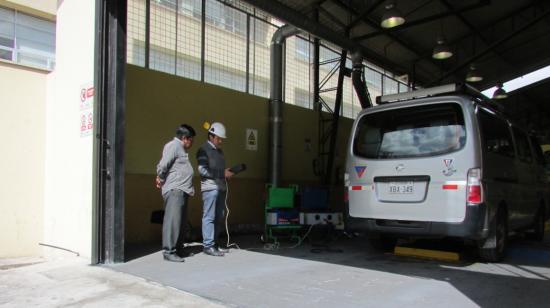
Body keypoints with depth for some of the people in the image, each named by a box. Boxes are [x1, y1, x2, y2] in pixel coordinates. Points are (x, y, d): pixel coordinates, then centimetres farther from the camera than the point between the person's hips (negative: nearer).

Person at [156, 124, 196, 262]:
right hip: (174, 190, -10)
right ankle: (169, 251, -8)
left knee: (181, 221, 12)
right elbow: (162, 165, -17)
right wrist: (161, 179, -2)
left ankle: (178, 248, 20)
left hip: (182, 190, 10)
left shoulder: (180, 148, 24)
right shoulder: (173, 146, -8)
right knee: (173, 220, -10)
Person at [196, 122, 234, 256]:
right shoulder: (203, 150, -3)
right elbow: (203, 170, -13)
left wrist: (228, 172, 5)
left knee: (219, 218, 9)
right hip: (210, 187, -8)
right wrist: (223, 173, -15)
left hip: (221, 187, 8)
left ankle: (213, 243, 17)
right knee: (209, 217, -6)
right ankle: (208, 245, -1)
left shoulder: (219, 151, 22)